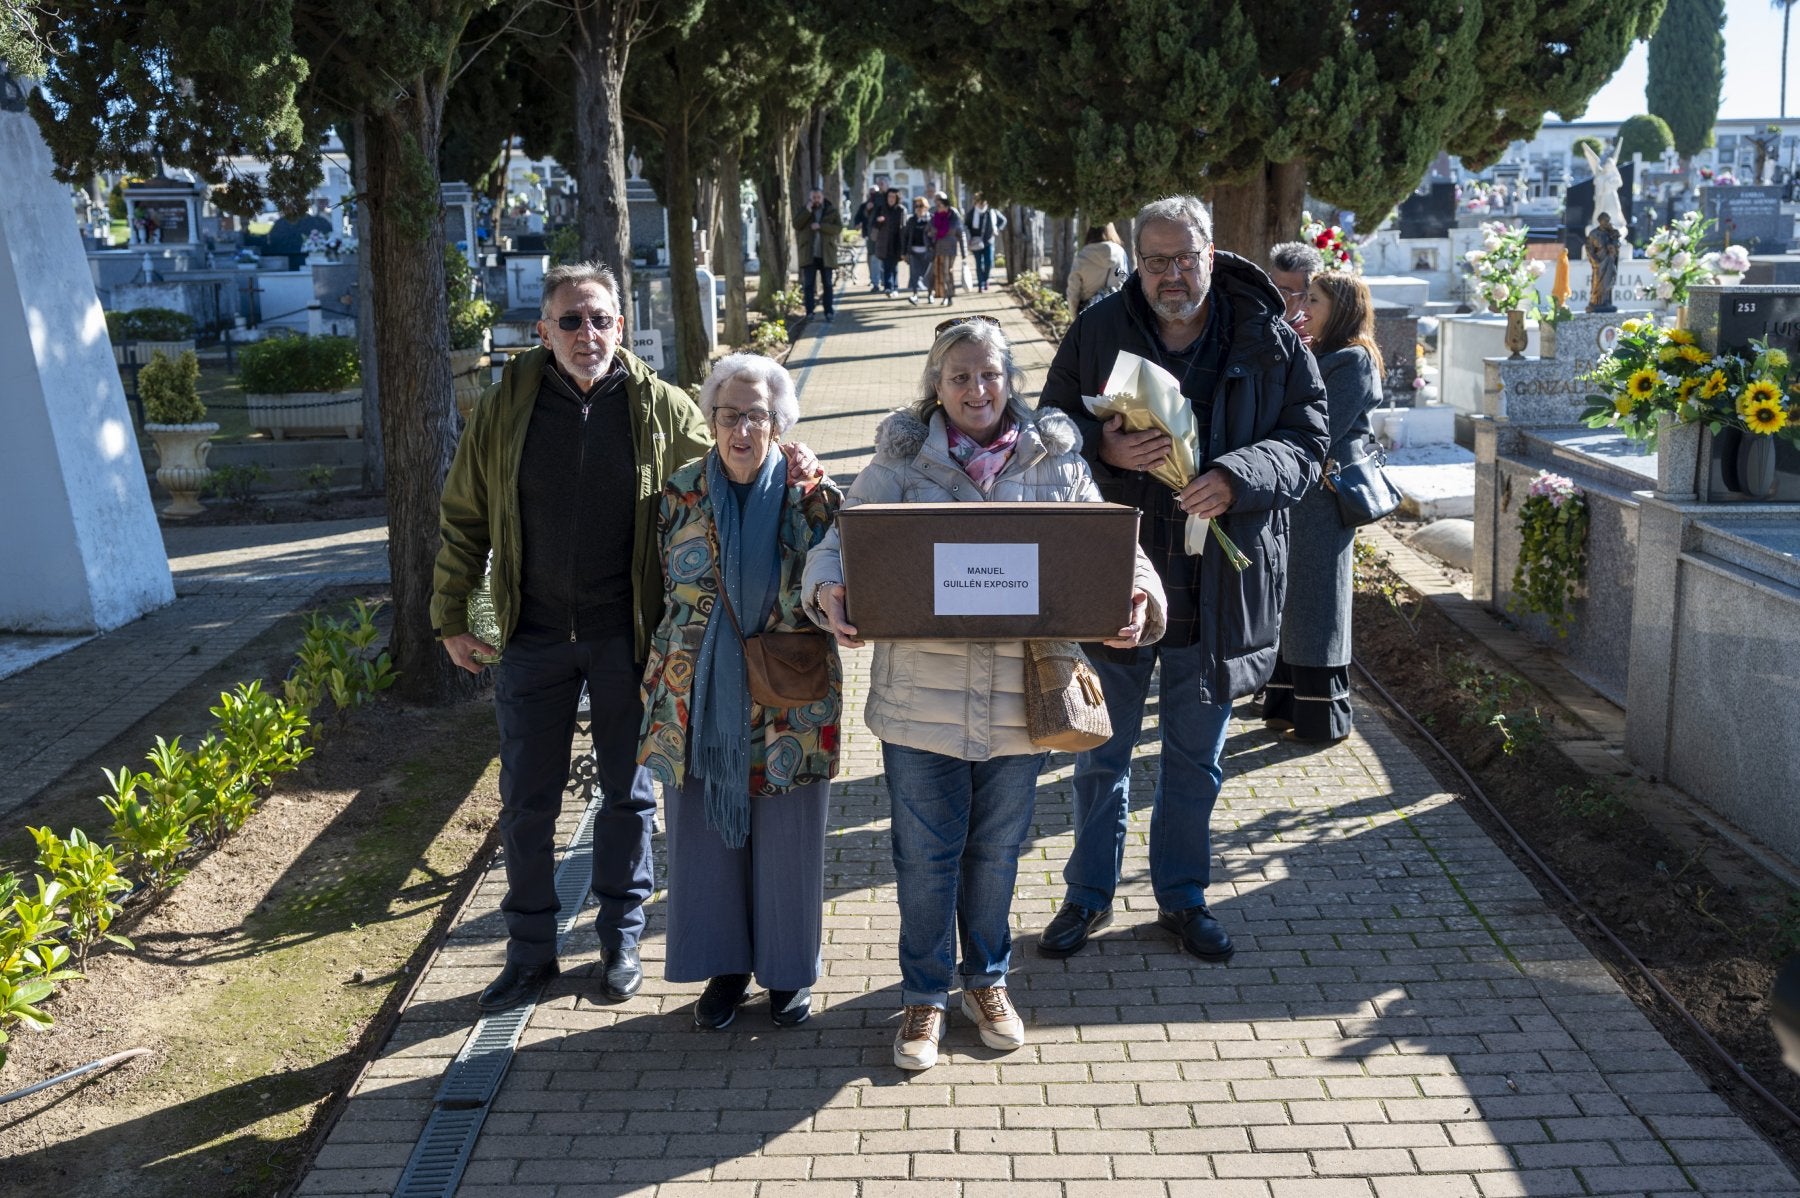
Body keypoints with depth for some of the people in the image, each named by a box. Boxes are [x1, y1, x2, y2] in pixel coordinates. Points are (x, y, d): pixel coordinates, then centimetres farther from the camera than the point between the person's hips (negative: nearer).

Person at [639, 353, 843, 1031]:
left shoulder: (811, 496, -4)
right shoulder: (681, 495, 3)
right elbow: (666, 591, 11)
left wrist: (803, 499, -20)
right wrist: (664, 677, 7)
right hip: (699, 701, 2)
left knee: (785, 838, 8)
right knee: (704, 832, 10)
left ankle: (788, 969, 27)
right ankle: (724, 966, 28)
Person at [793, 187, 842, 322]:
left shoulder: (832, 211, 4)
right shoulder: (804, 211, 9)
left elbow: (838, 228, -8)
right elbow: (796, 225, -7)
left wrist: (820, 226, -18)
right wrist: (808, 210, -15)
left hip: (826, 254, -1)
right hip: (809, 254, 1)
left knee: (827, 284, 3)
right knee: (808, 284, 1)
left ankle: (829, 312, 5)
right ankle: (809, 312, 5)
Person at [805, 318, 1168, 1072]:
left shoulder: (1056, 461, 3)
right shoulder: (901, 458, -1)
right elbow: (843, 539, -5)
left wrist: (1139, 595, -20)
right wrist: (828, 591, -28)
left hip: (1019, 696, 2)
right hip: (922, 694, -1)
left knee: (997, 850, 17)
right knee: (925, 853, 9)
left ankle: (987, 981, 39)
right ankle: (925, 995, 29)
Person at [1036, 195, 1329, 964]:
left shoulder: (1268, 341, -4)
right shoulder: (1098, 331, -4)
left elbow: (1306, 440, -3)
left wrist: (1237, 477, -22)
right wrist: (1104, 448, -21)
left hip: (1216, 588, 0)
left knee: (1195, 757, 15)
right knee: (1102, 751, 13)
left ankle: (1181, 895, 34)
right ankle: (1089, 893, 31)